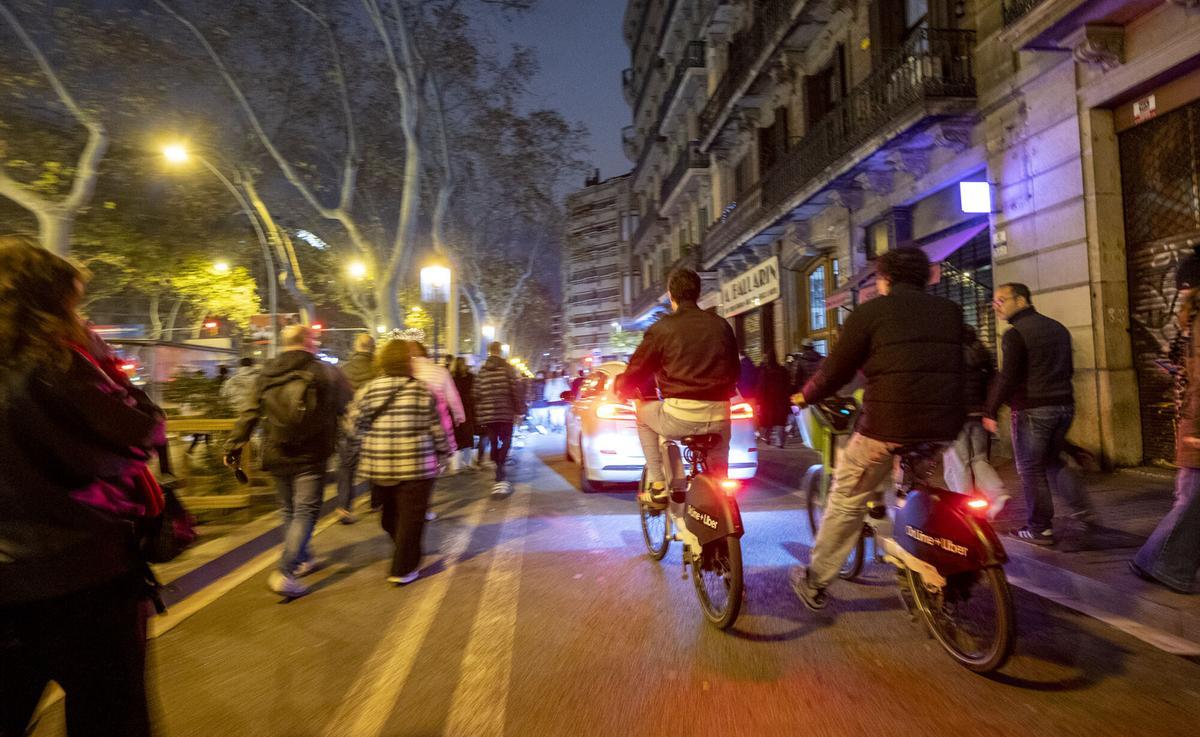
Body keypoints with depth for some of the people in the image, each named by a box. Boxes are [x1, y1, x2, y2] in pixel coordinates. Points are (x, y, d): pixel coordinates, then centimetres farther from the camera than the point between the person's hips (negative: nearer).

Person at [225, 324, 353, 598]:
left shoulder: (268, 373, 1)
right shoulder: (326, 373, -9)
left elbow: (250, 414, 3)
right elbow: (350, 408, -1)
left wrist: (233, 446, 9)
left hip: (277, 455, 5)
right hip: (311, 456, -4)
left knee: (289, 511, 19)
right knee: (305, 513, 0)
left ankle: (303, 559, 34)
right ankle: (284, 573, -8)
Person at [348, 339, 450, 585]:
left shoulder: (367, 390, 0)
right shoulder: (422, 391, -7)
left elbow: (355, 428, 1)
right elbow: (437, 428, -4)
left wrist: (359, 455, 15)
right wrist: (444, 451, 12)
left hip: (378, 466, 4)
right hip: (416, 467, -4)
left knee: (390, 514, 22)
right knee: (411, 518, 8)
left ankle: (407, 557, 38)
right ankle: (403, 569, 12)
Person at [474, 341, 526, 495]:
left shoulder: (482, 370, 7)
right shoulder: (508, 368, -2)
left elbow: (477, 394, 5)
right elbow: (516, 390, -8)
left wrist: (478, 415, 12)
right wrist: (519, 410, 0)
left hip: (487, 414, 3)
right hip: (505, 412, -3)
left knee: (494, 444, 12)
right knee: (505, 443, 4)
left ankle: (501, 474, 18)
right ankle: (500, 479, -11)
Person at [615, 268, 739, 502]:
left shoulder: (663, 328, -2)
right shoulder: (721, 326, 12)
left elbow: (637, 371, 4)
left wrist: (622, 388, 26)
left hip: (680, 417, -4)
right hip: (719, 417, 4)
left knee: (644, 414, 26)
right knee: (718, 475, 28)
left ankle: (658, 485, 20)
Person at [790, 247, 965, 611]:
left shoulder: (870, 311, -3)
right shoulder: (950, 311, 12)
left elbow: (835, 371, -2)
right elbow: (955, 367, 22)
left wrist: (805, 397, 15)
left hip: (887, 425, -5)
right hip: (943, 427, 5)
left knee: (846, 502, 9)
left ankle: (814, 583, 18)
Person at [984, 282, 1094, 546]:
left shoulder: (1015, 334, -13)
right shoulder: (1058, 328, 13)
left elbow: (1007, 377, -18)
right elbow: (1068, 369, 20)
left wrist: (990, 411, -12)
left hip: (1032, 410, -8)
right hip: (1064, 406, 8)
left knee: (1031, 470, 1)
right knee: (1054, 460, 23)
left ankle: (1040, 529, 6)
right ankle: (1083, 509, 17)